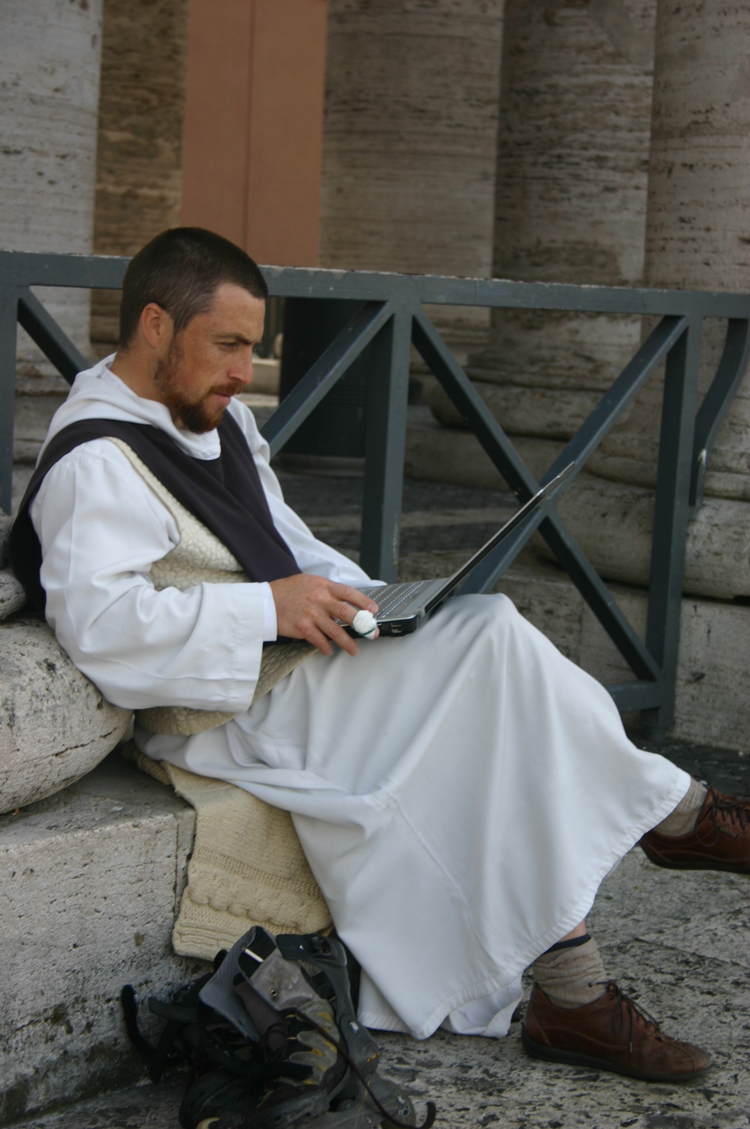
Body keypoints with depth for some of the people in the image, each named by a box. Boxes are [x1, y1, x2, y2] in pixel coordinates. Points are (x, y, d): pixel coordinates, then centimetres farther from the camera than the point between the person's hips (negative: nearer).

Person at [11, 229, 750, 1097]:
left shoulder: (214, 414, 17)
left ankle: (570, 997, -14)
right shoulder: (95, 461, -14)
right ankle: (668, 810, -3)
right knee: (491, 639, -21)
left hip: (288, 663, 10)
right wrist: (268, 607, -26)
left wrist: (352, 593, 5)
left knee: (506, 730, -12)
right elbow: (95, 621, -27)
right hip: (228, 710, -10)